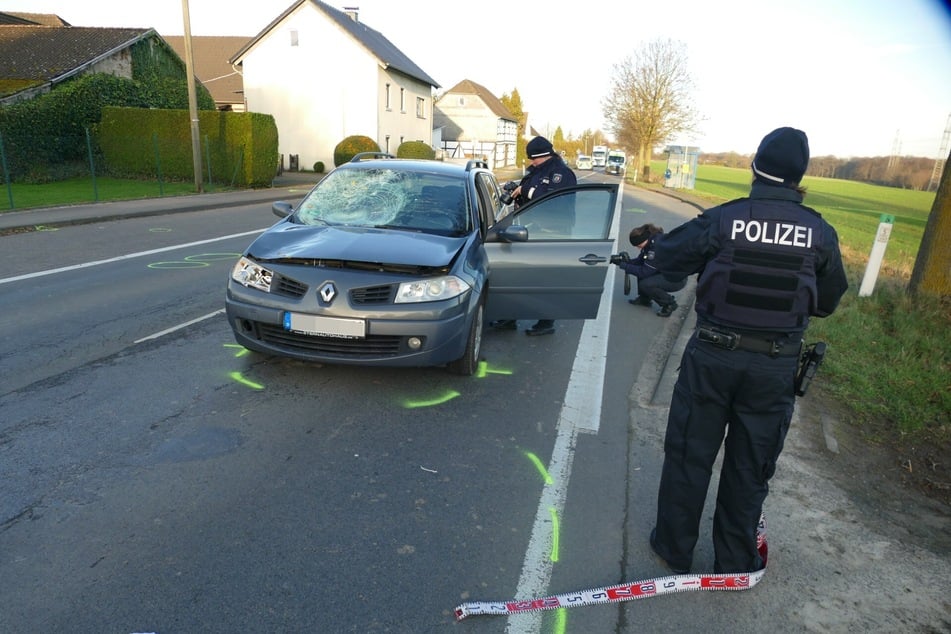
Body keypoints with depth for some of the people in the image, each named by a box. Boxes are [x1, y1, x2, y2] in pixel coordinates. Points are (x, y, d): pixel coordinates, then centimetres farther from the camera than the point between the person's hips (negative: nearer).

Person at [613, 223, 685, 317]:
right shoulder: (650, 241, -2)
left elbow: (645, 272, -26)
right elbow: (639, 261, 7)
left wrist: (624, 266, -22)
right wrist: (626, 261, -10)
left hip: (677, 279, -10)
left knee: (645, 285, -24)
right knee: (640, 268, 3)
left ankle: (669, 303, -3)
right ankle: (644, 299, 12)